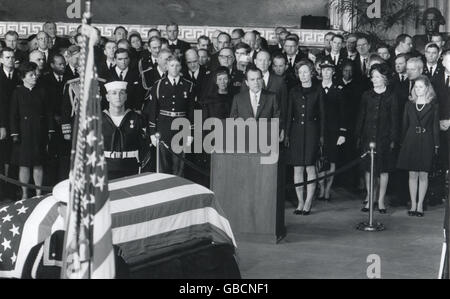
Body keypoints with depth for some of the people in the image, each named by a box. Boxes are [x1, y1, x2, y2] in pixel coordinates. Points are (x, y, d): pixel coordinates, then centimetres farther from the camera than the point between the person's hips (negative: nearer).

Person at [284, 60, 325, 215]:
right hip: (296, 131, 3)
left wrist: (321, 135, -1)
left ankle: (308, 203, 3)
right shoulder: (294, 91, 11)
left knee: (310, 167, -4)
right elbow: (289, 114, 11)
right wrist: (286, 135, 5)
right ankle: (300, 202, 10)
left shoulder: (317, 91, 4)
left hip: (311, 131, -3)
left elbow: (322, 114, 4)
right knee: (297, 169, 2)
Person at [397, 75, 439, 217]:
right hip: (411, 141, 2)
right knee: (412, 175, 4)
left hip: (426, 142, -2)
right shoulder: (409, 104, 8)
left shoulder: (433, 105, 1)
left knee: (423, 175, 2)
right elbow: (405, 124, 9)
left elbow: (435, 126, -1)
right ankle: (413, 205, 11)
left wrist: (436, 145, -6)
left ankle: (420, 205, 10)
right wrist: (402, 142, 3)